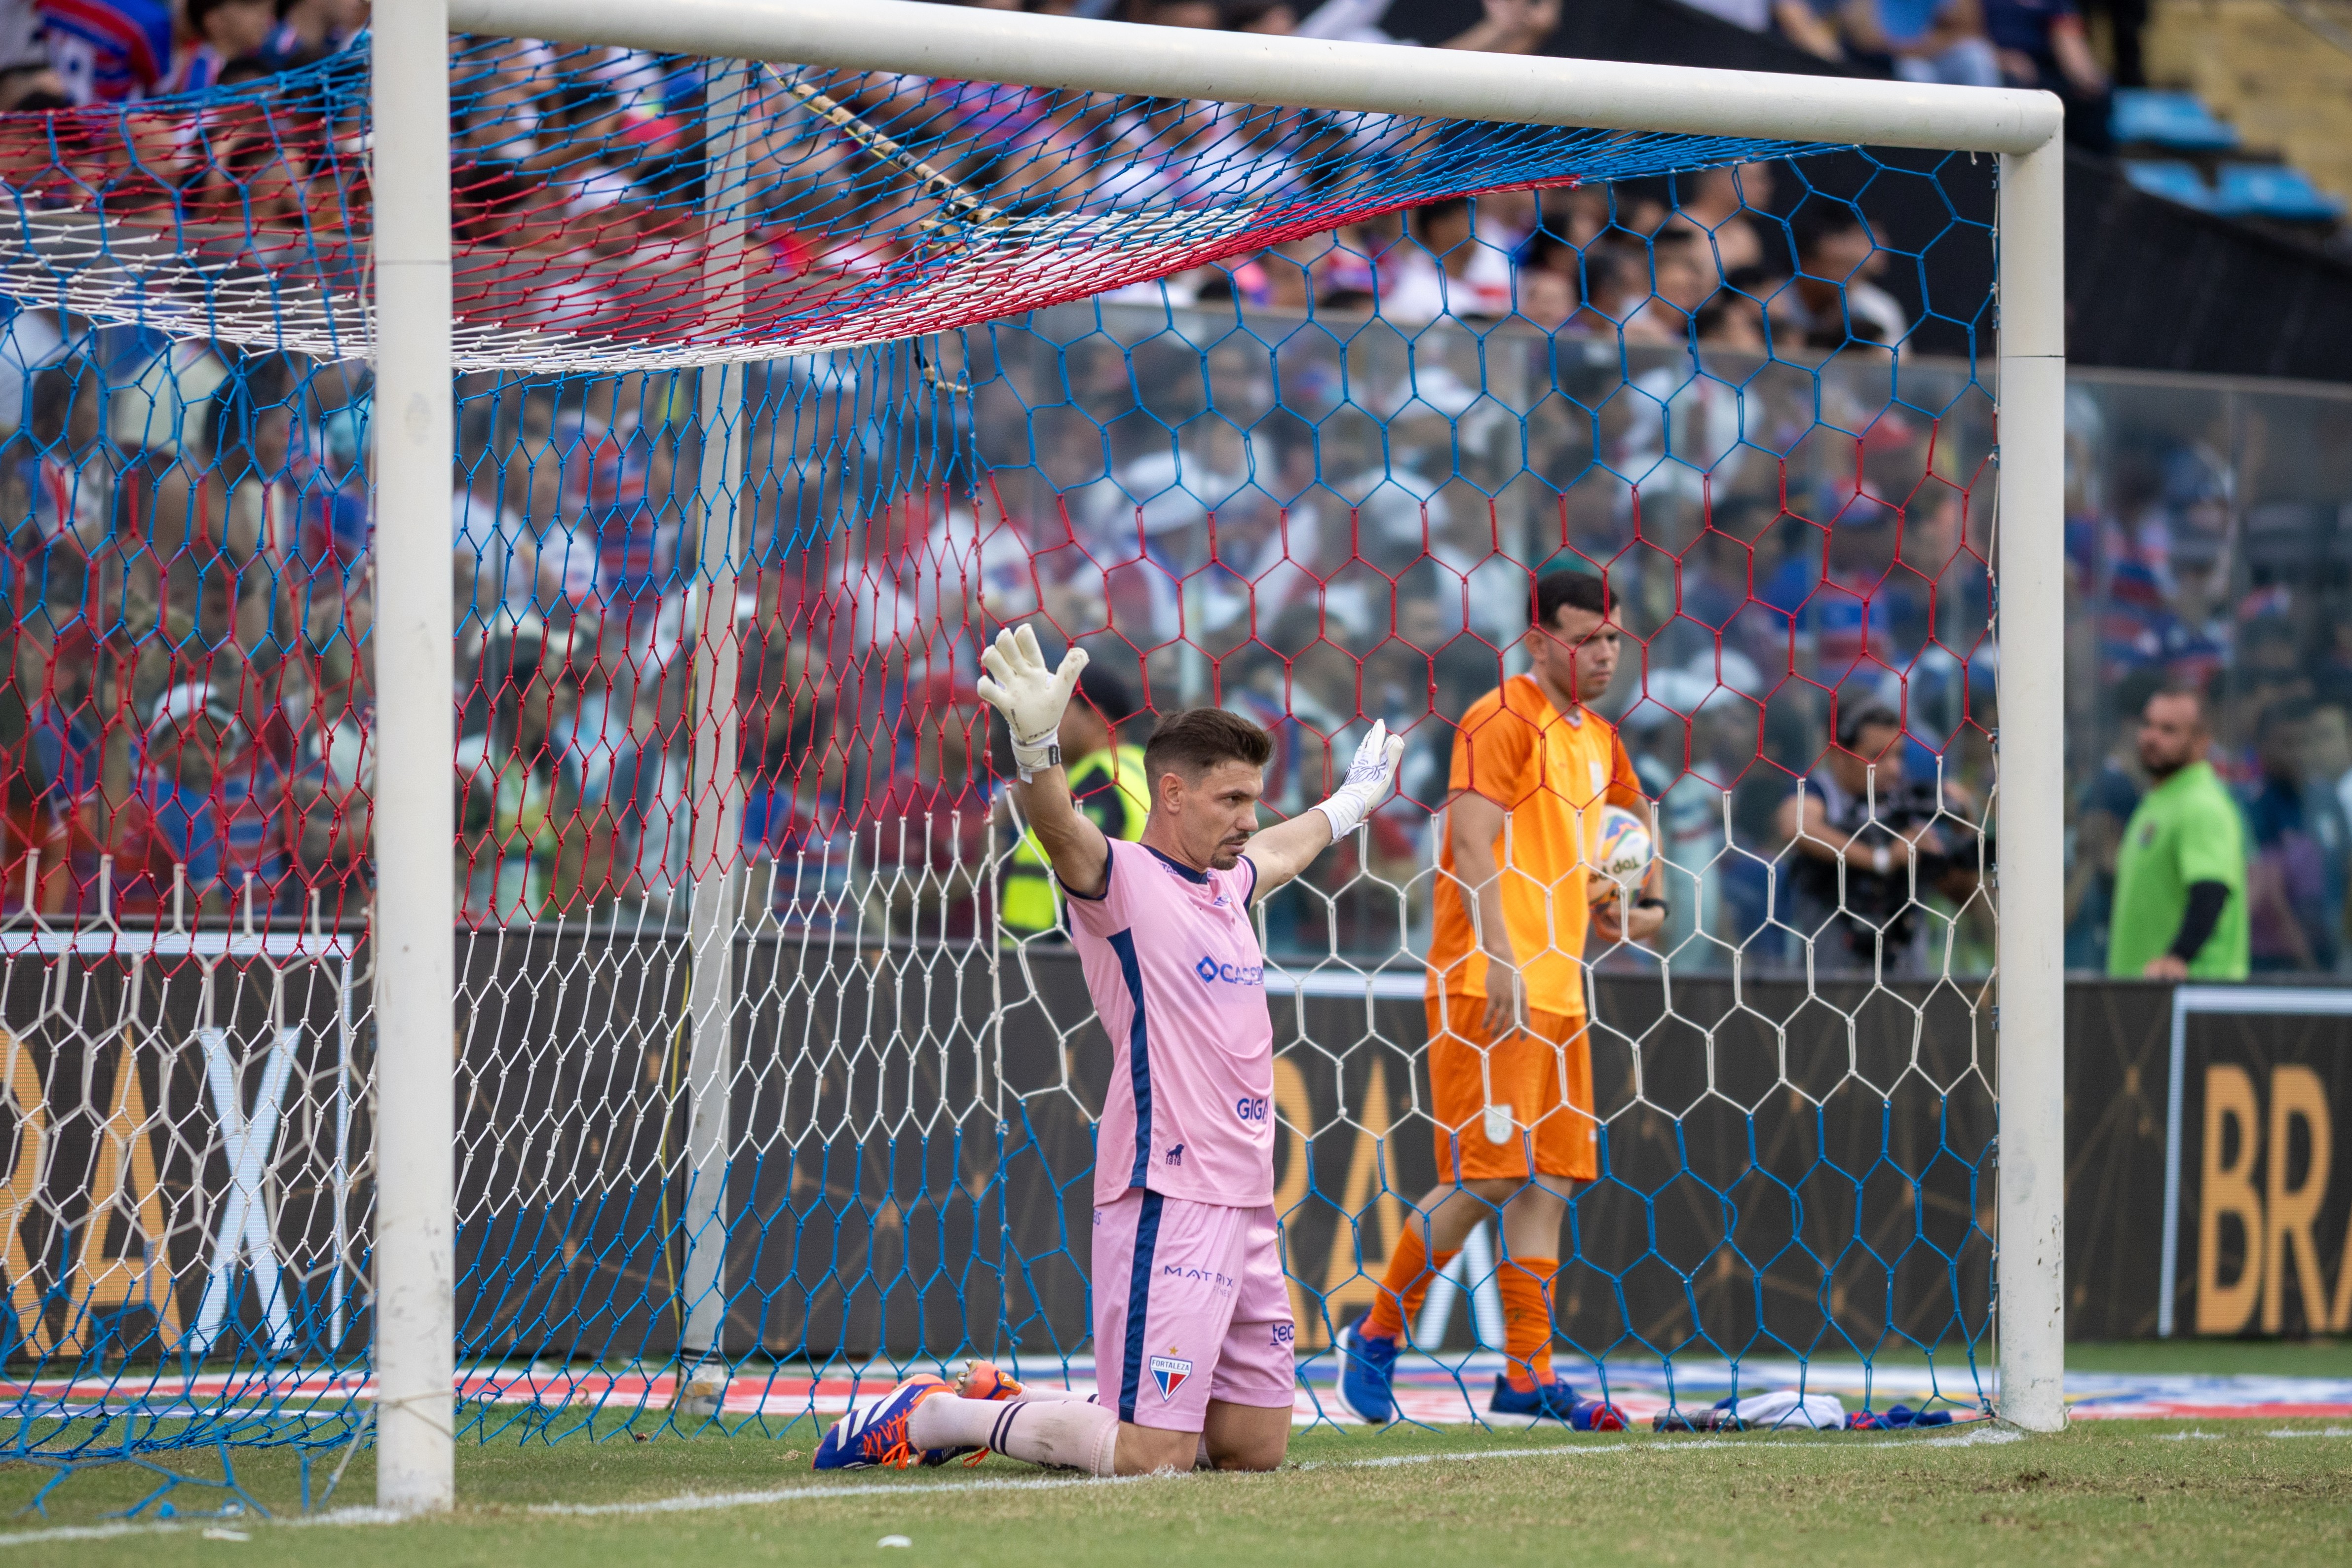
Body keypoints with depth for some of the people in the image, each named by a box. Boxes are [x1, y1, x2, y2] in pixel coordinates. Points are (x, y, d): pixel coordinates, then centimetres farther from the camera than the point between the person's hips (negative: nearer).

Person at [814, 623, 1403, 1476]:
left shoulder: (1227, 886, 18)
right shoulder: (1120, 877, -8)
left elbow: (1285, 846, 42)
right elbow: (1060, 830, -30)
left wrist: (1352, 801, 59)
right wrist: (1037, 748, -51)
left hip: (1245, 1204, 9)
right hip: (1166, 1198, -9)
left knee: (1257, 1445, 10)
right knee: (1151, 1458, -15)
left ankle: (1012, 1408, 24)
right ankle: (931, 1416, 3)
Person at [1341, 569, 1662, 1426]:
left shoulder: (1597, 739, 18)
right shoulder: (1502, 721, -8)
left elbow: (1634, 812, 37)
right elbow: (1473, 847, -16)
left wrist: (1647, 903, 21)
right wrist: (1500, 962, -23)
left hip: (1558, 992, 9)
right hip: (1484, 990, -9)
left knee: (1548, 1183, 4)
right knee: (1484, 1176, -12)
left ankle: (1528, 1374, 6)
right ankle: (1378, 1335, 2)